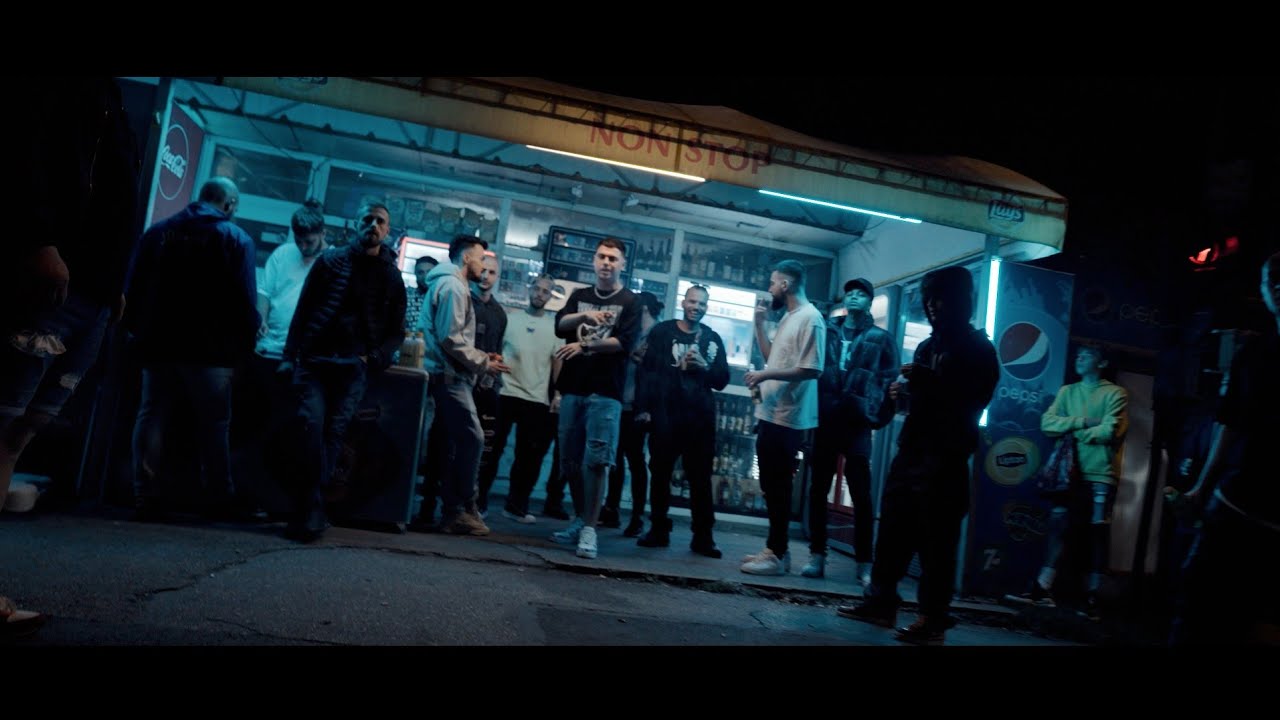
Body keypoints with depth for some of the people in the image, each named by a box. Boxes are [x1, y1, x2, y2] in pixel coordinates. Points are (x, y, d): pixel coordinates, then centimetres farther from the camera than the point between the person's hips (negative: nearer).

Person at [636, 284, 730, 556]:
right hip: (665, 414, -1)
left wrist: (704, 366, -11)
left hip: (700, 417, 1)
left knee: (700, 477, 1)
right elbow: (648, 371, -1)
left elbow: (722, 380, 8)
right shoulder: (662, 331, 5)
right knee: (661, 473, 6)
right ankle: (658, 530, 17)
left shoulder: (713, 339, 11)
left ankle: (703, 537, 7)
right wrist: (644, 407, -9)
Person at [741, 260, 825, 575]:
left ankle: (777, 555, 5)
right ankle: (775, 549, 23)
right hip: (770, 414, 10)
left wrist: (766, 375, -20)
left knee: (778, 486, -3)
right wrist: (759, 323, 12)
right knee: (771, 485, 13)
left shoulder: (810, 318, -14)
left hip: (787, 418, -10)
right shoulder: (787, 317, 16)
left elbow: (812, 370, -21)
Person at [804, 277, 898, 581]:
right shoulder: (827, 330, 11)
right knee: (818, 490, 6)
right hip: (825, 420, 2)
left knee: (861, 494, 0)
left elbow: (890, 379, 2)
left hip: (857, 423, -2)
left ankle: (865, 562, 8)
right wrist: (813, 405, 0)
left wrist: (875, 411, -7)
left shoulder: (881, 338, 6)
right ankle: (817, 555, 15)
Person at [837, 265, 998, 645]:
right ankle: (881, 601, 17)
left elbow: (972, 399, -14)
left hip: (944, 458, -7)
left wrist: (926, 380, -23)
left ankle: (933, 620, 0)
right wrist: (904, 390, 8)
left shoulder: (978, 349, 0)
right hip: (910, 450, 7)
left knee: (936, 540, -6)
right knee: (893, 530, 9)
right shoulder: (929, 345, 21)